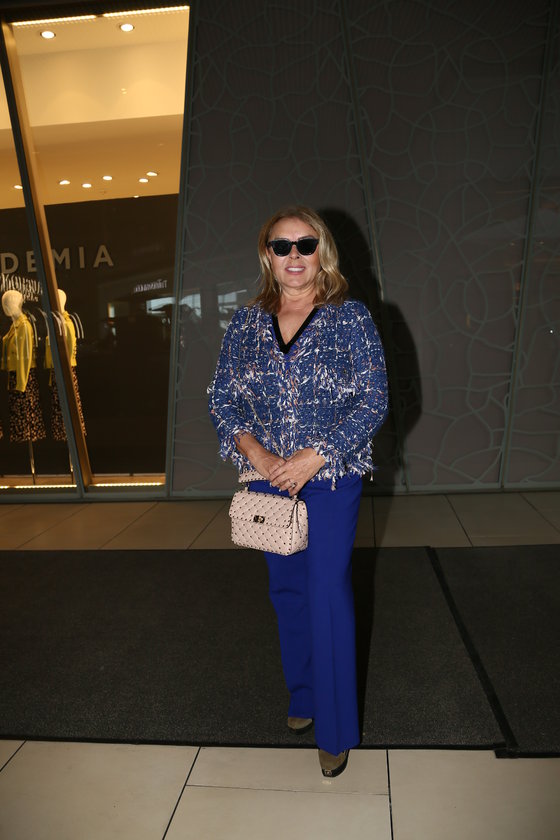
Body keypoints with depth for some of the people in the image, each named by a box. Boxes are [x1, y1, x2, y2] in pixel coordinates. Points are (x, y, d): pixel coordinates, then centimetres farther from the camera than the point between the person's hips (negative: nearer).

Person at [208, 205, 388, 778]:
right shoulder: (246, 323, 3)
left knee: (328, 596, 0)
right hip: (268, 478, 4)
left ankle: (336, 730, 20)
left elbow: (373, 401, -9)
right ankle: (302, 697, 39)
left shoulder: (350, 318, -6)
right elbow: (222, 399, 4)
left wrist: (311, 458, -17)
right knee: (287, 591, 16)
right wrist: (257, 455, -12)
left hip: (332, 478, -3)